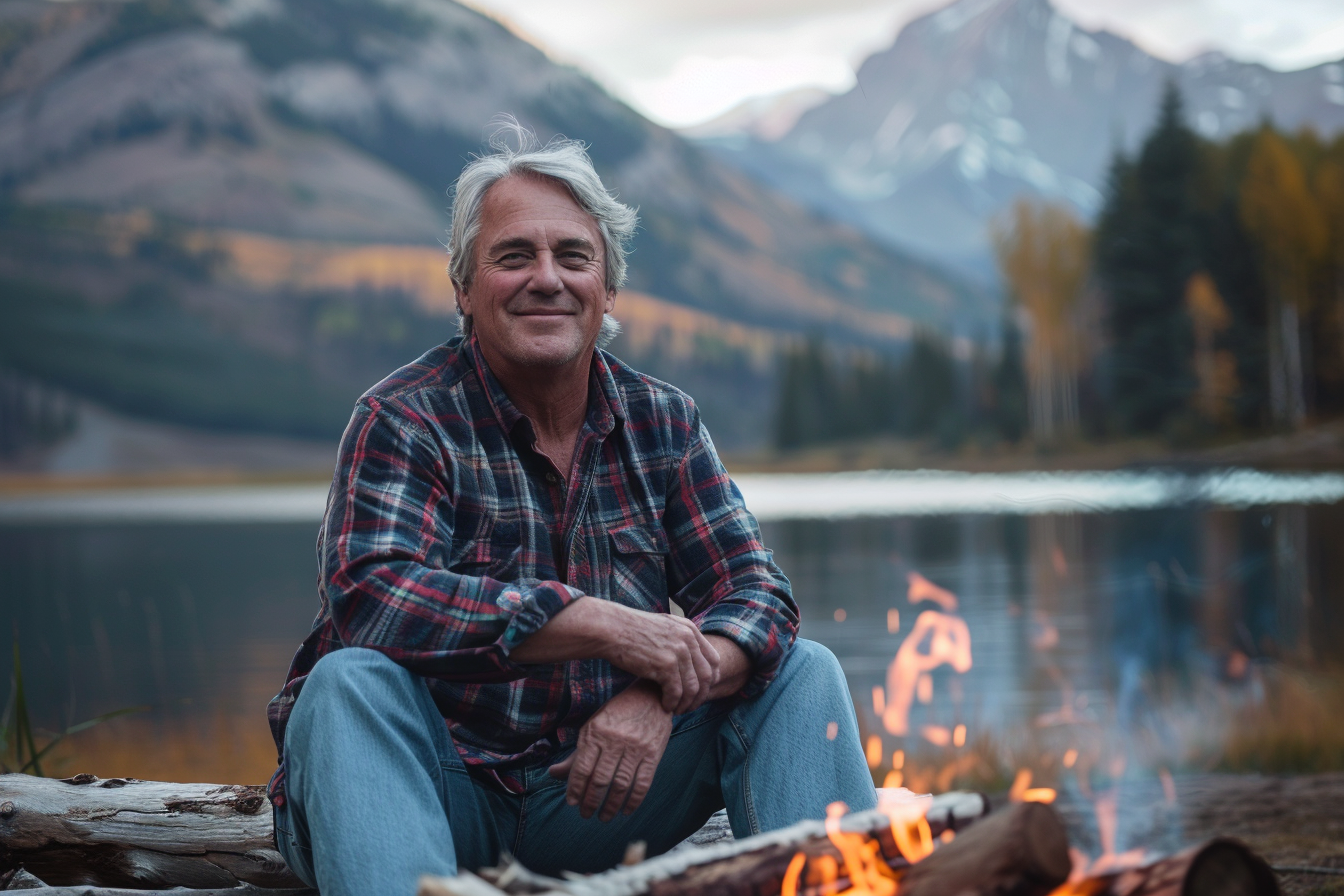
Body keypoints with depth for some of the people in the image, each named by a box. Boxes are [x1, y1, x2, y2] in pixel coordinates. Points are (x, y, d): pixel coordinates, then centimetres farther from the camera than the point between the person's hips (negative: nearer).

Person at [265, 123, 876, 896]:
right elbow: (368, 596, -25)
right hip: (443, 792, -3)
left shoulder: (663, 422, 6)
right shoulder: (405, 421, -8)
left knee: (803, 671, -9)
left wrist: (663, 693, -26)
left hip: (595, 800, 4)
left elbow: (757, 596, -2)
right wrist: (605, 626, -30)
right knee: (350, 680, -33)